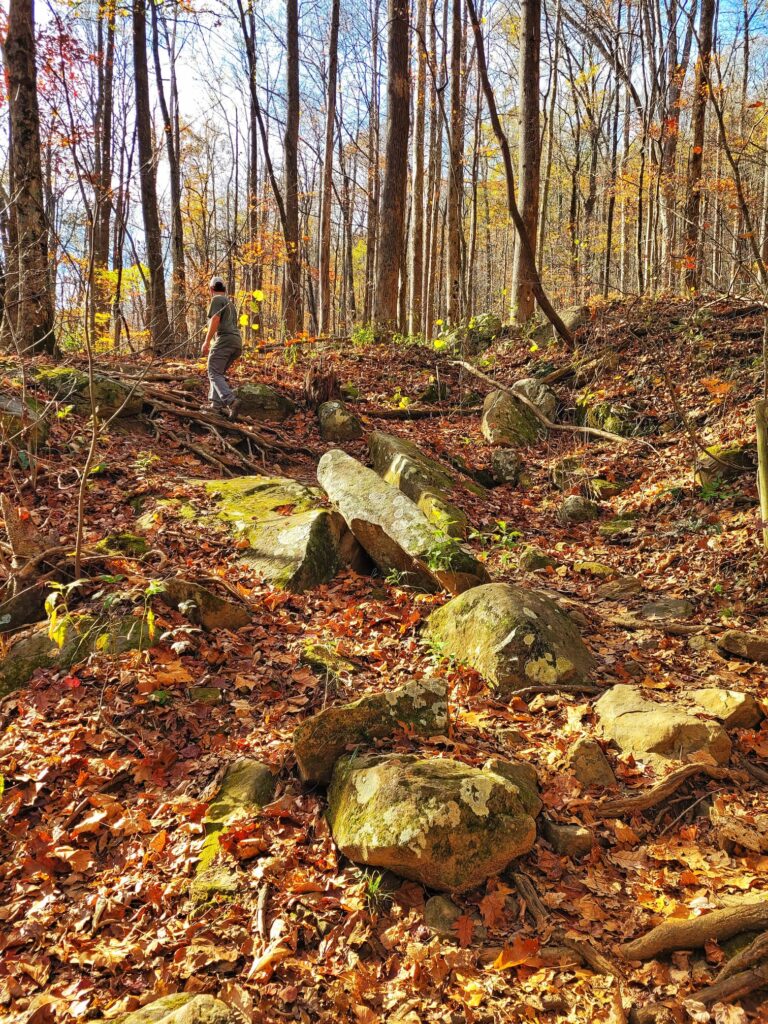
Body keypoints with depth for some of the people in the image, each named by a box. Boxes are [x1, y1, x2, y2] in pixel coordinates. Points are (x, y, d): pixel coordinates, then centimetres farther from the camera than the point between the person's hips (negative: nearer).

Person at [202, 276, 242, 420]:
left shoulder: (217, 299, 3)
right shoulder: (230, 302, 30)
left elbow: (215, 320, -11)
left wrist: (207, 341, -13)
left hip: (224, 339, -8)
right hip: (237, 342, 8)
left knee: (214, 374, -10)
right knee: (219, 373, 16)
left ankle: (231, 401, -29)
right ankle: (215, 404, 7)